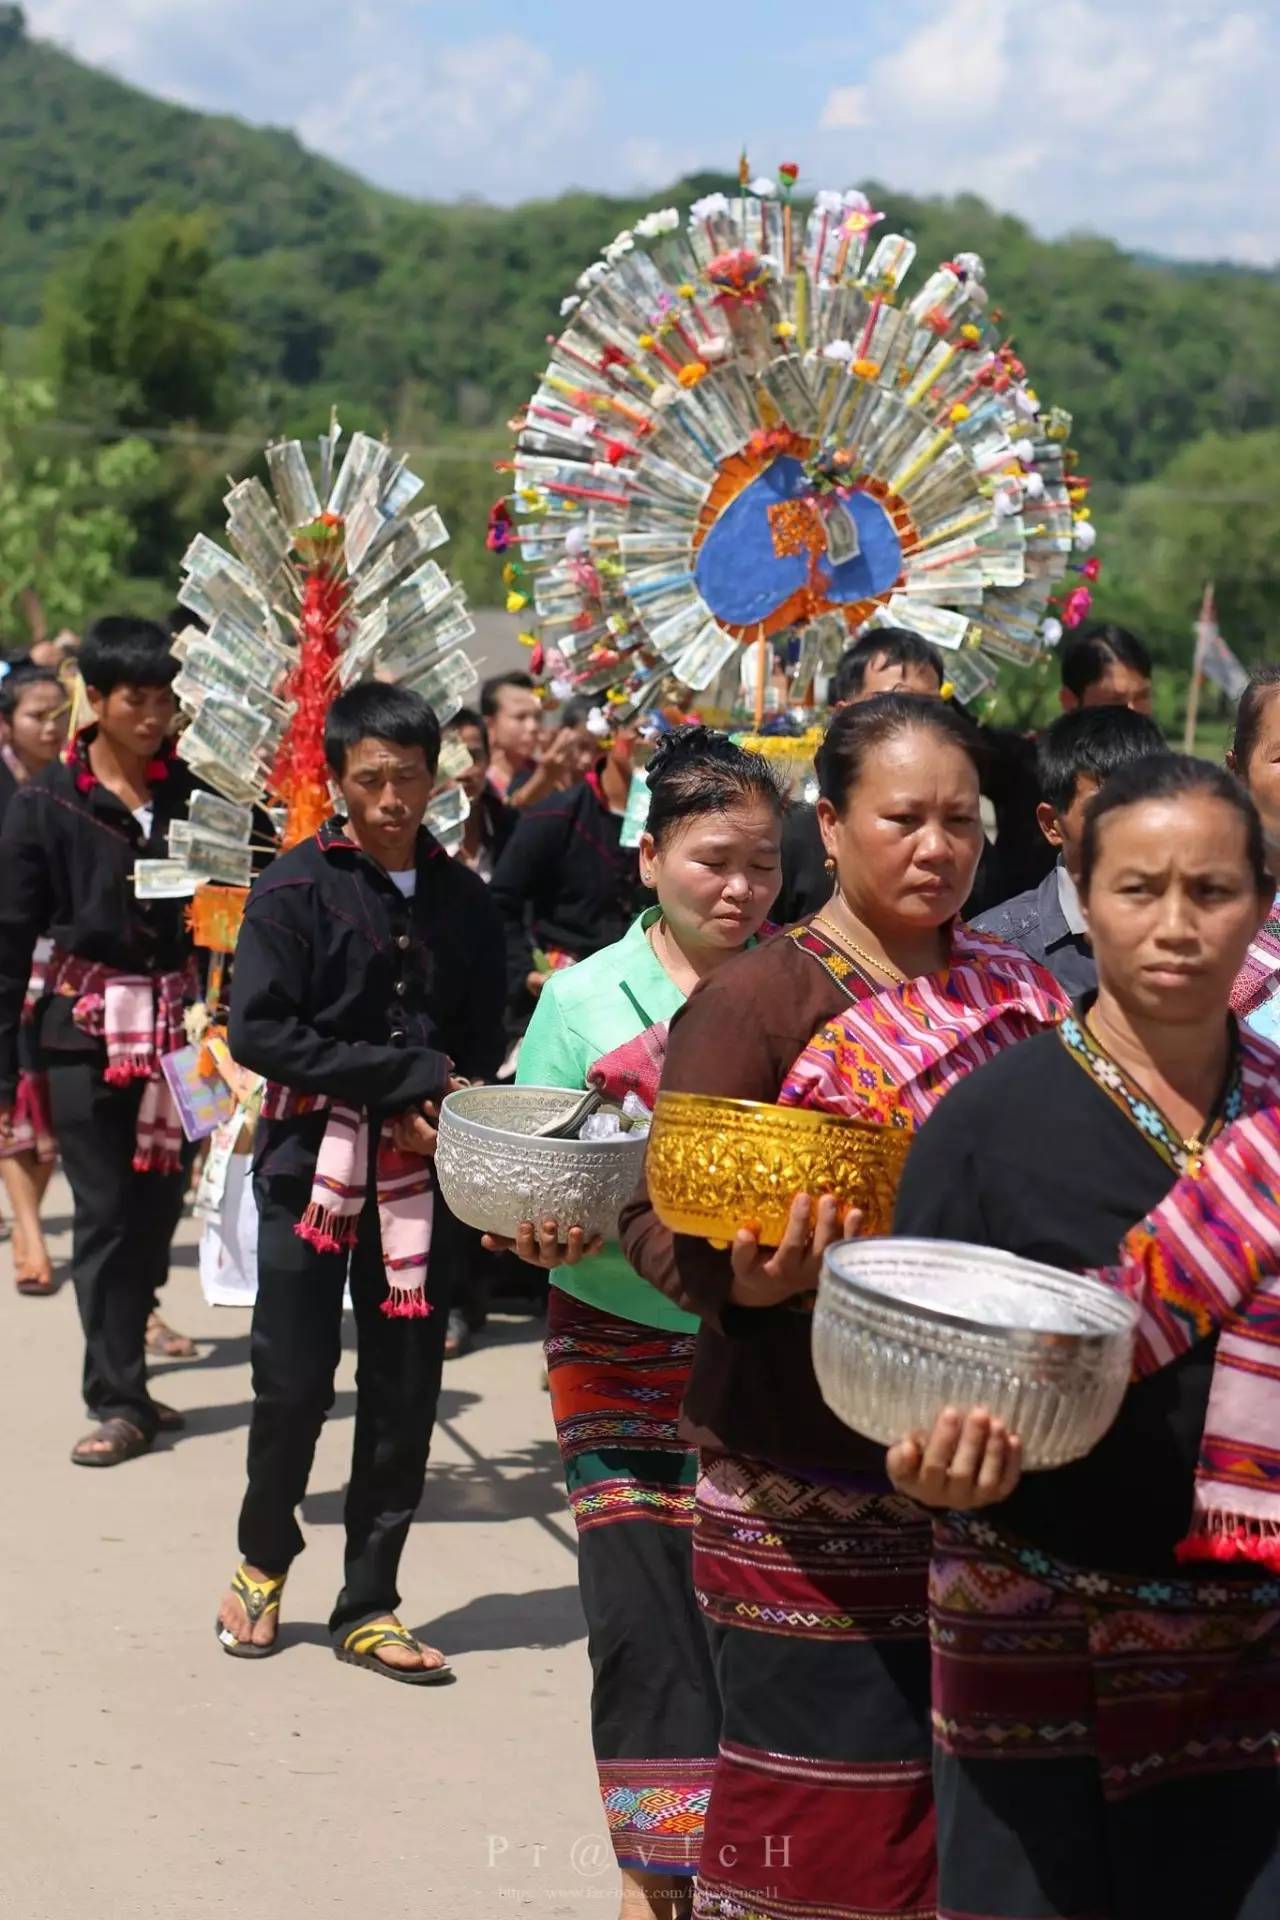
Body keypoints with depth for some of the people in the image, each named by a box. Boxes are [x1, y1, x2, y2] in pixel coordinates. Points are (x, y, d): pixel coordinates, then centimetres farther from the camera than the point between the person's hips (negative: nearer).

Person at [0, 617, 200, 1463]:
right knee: (106, 1212, -2)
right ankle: (118, 1401, 4)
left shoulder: (193, 792, 3)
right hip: (89, 1026, -2)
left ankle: (125, 1379, 21)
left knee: (161, 1206, 5)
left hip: (180, 1020, 2)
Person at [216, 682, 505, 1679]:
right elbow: (259, 1031, -12)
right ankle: (264, 1558, 26)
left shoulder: (462, 901, 5)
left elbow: (483, 1043, 11)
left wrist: (444, 1112, -10)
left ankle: (369, 1605, 16)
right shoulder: (297, 887, -5)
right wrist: (404, 1075, -15)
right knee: (295, 1377, -1)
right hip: (313, 1157, -3)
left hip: (422, 1168, 3)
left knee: (406, 1387, 4)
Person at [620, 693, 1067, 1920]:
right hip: (814, 1510, -5)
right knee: (826, 1818, -2)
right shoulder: (752, 1002, -5)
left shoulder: (1021, 995, 11)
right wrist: (746, 1278, -29)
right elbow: (655, 1214, -9)